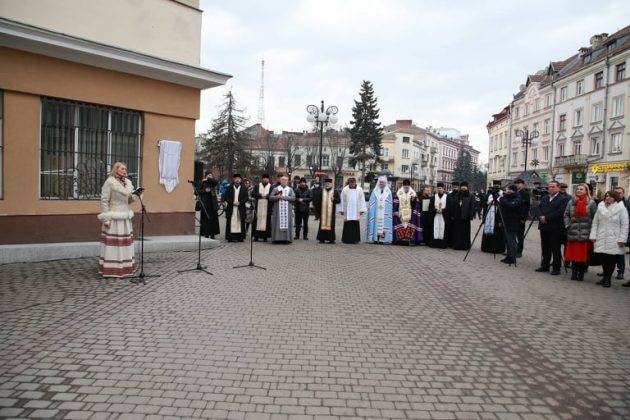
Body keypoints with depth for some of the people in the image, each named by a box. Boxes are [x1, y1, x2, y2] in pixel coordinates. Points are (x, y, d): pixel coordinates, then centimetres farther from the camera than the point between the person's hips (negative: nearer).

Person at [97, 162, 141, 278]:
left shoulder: (127, 183, 14)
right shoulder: (109, 182, -7)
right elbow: (104, 201, -10)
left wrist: (136, 194, 2)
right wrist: (106, 219, -14)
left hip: (125, 217, 7)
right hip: (113, 216, -7)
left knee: (125, 241, 10)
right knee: (112, 242, -4)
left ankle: (124, 268, 20)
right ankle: (110, 270, 4)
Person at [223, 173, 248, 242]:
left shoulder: (243, 189, 8)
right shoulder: (229, 188, 7)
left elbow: (246, 197, 2)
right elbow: (226, 197, 3)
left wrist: (239, 202, -12)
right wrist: (232, 202, -11)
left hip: (241, 209, 0)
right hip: (231, 209, 0)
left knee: (240, 223, 0)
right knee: (231, 223, -3)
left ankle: (240, 237, 3)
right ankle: (231, 237, 0)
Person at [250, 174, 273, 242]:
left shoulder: (271, 187, 6)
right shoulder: (257, 186, 12)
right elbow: (253, 194, 2)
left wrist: (266, 196, -18)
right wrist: (260, 195, -11)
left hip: (267, 207, -1)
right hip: (258, 207, 1)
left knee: (266, 220, -2)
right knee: (257, 220, 1)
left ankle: (265, 236, 3)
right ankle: (256, 236, 6)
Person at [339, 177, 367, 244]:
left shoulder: (359, 190, 4)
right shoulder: (344, 190, 3)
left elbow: (362, 200, 4)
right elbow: (342, 201, 5)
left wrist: (362, 210, -1)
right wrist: (341, 210, 2)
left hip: (356, 211, 0)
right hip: (347, 210, 0)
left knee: (356, 225, -1)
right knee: (347, 225, -1)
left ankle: (355, 239, 6)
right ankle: (346, 239, 6)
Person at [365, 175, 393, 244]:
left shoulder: (388, 192, 6)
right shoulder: (375, 191, 7)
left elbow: (390, 204, 6)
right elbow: (371, 203, 7)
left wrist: (390, 212, -1)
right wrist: (370, 209, -2)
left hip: (385, 213, 0)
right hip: (376, 212, 0)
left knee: (384, 225, -4)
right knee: (376, 225, -3)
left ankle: (382, 239, -1)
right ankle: (375, 239, 0)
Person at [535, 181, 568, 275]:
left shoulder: (562, 199, -6)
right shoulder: (544, 198, 16)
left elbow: (559, 212, -17)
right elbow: (538, 209, 9)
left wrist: (546, 218, -17)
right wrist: (541, 217, -11)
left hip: (555, 228, -6)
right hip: (544, 227, 6)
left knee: (555, 249, 0)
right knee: (545, 248, 14)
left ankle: (556, 268, 8)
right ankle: (545, 266, 24)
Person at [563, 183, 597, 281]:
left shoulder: (591, 203, 0)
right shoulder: (571, 201, 8)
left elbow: (595, 218, -1)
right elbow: (566, 215, 11)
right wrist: (568, 225, 0)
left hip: (585, 233, -2)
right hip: (573, 232, 2)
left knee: (583, 254, 1)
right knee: (573, 253, 4)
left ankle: (581, 274, 11)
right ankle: (574, 273, 13)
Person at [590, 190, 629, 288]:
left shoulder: (621, 208, -1)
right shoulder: (600, 208, 10)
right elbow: (595, 223, 12)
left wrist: (622, 239, -10)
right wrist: (593, 236, 4)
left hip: (614, 241, -3)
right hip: (601, 239, 3)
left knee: (612, 260, -1)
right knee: (602, 259, 3)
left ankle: (608, 279, 10)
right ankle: (605, 277, 19)